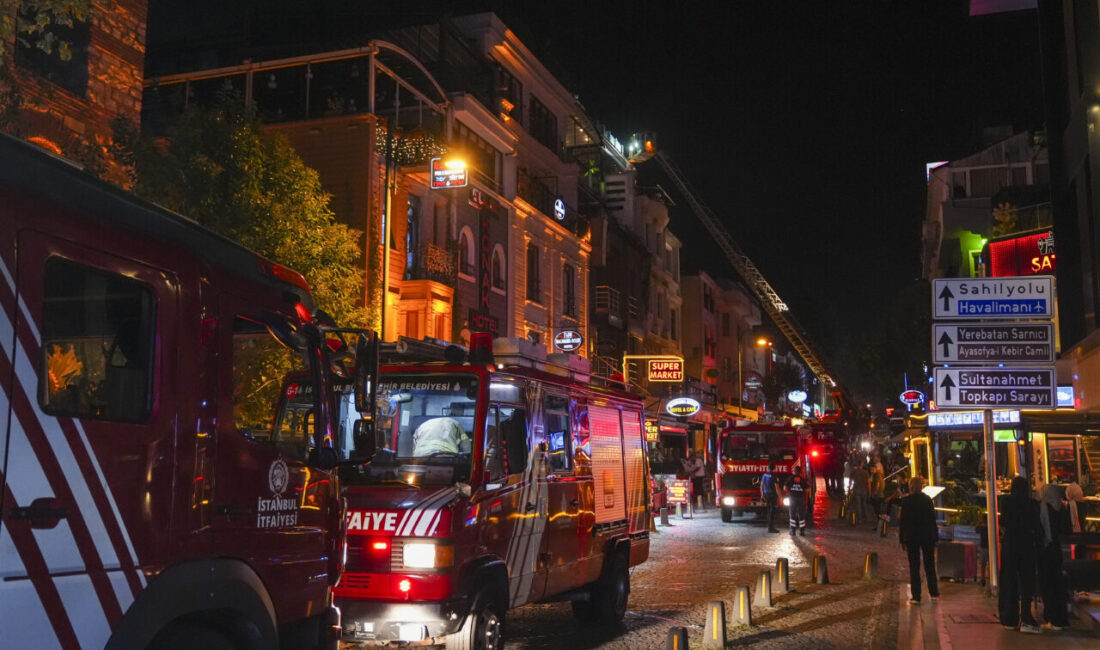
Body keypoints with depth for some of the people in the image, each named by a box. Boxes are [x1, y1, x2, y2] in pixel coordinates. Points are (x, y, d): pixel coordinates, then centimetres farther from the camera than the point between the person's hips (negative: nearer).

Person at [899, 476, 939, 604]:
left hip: (911, 537, -3)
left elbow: (903, 521, -8)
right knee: (930, 565, 15)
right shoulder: (928, 499, -1)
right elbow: (933, 519, 3)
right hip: (928, 536, 3)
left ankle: (916, 596, 1)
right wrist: (935, 537, 10)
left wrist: (902, 539, -1)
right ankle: (934, 593, 22)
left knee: (914, 566, 2)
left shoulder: (906, 501, -10)